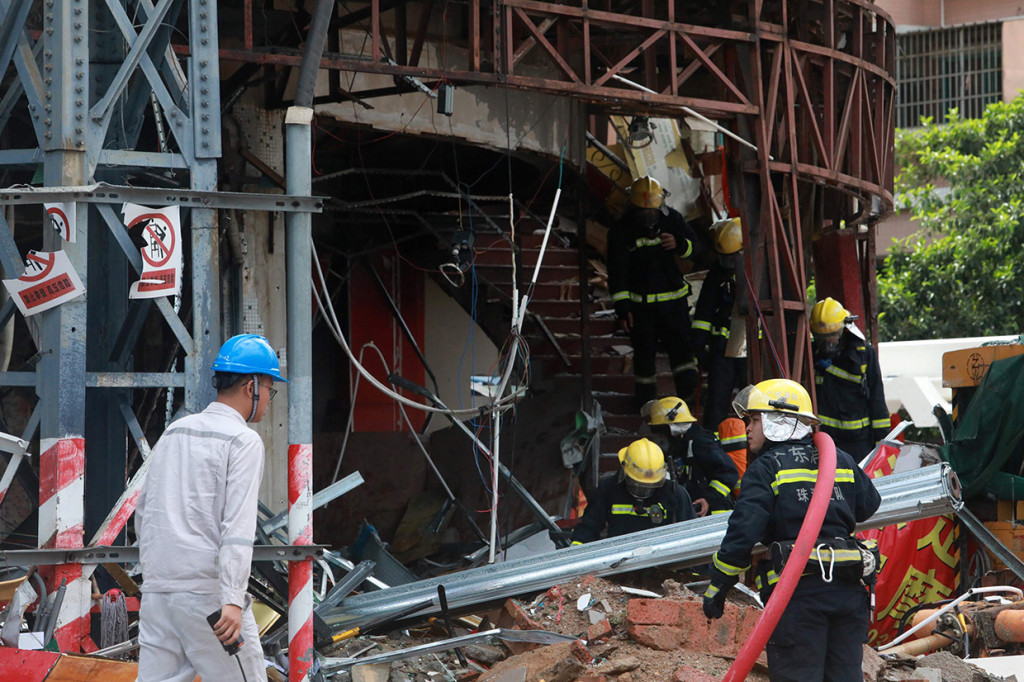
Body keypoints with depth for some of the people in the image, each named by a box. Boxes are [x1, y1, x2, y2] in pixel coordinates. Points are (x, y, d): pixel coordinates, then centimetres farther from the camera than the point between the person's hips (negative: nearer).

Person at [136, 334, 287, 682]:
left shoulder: (173, 431, 16)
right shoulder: (243, 440, -5)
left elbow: (143, 512, 20)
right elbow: (237, 526, -16)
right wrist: (233, 601, -24)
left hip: (156, 590, 7)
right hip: (207, 589, -7)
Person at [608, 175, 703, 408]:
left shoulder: (672, 219, 0)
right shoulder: (621, 231, -7)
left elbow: (695, 246, 6)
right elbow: (617, 273, -6)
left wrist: (679, 244, -18)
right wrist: (622, 307, -12)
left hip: (672, 298, 1)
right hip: (639, 303, -1)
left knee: (681, 346, -6)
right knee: (644, 353, 4)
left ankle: (689, 393, 0)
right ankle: (646, 403, 17)